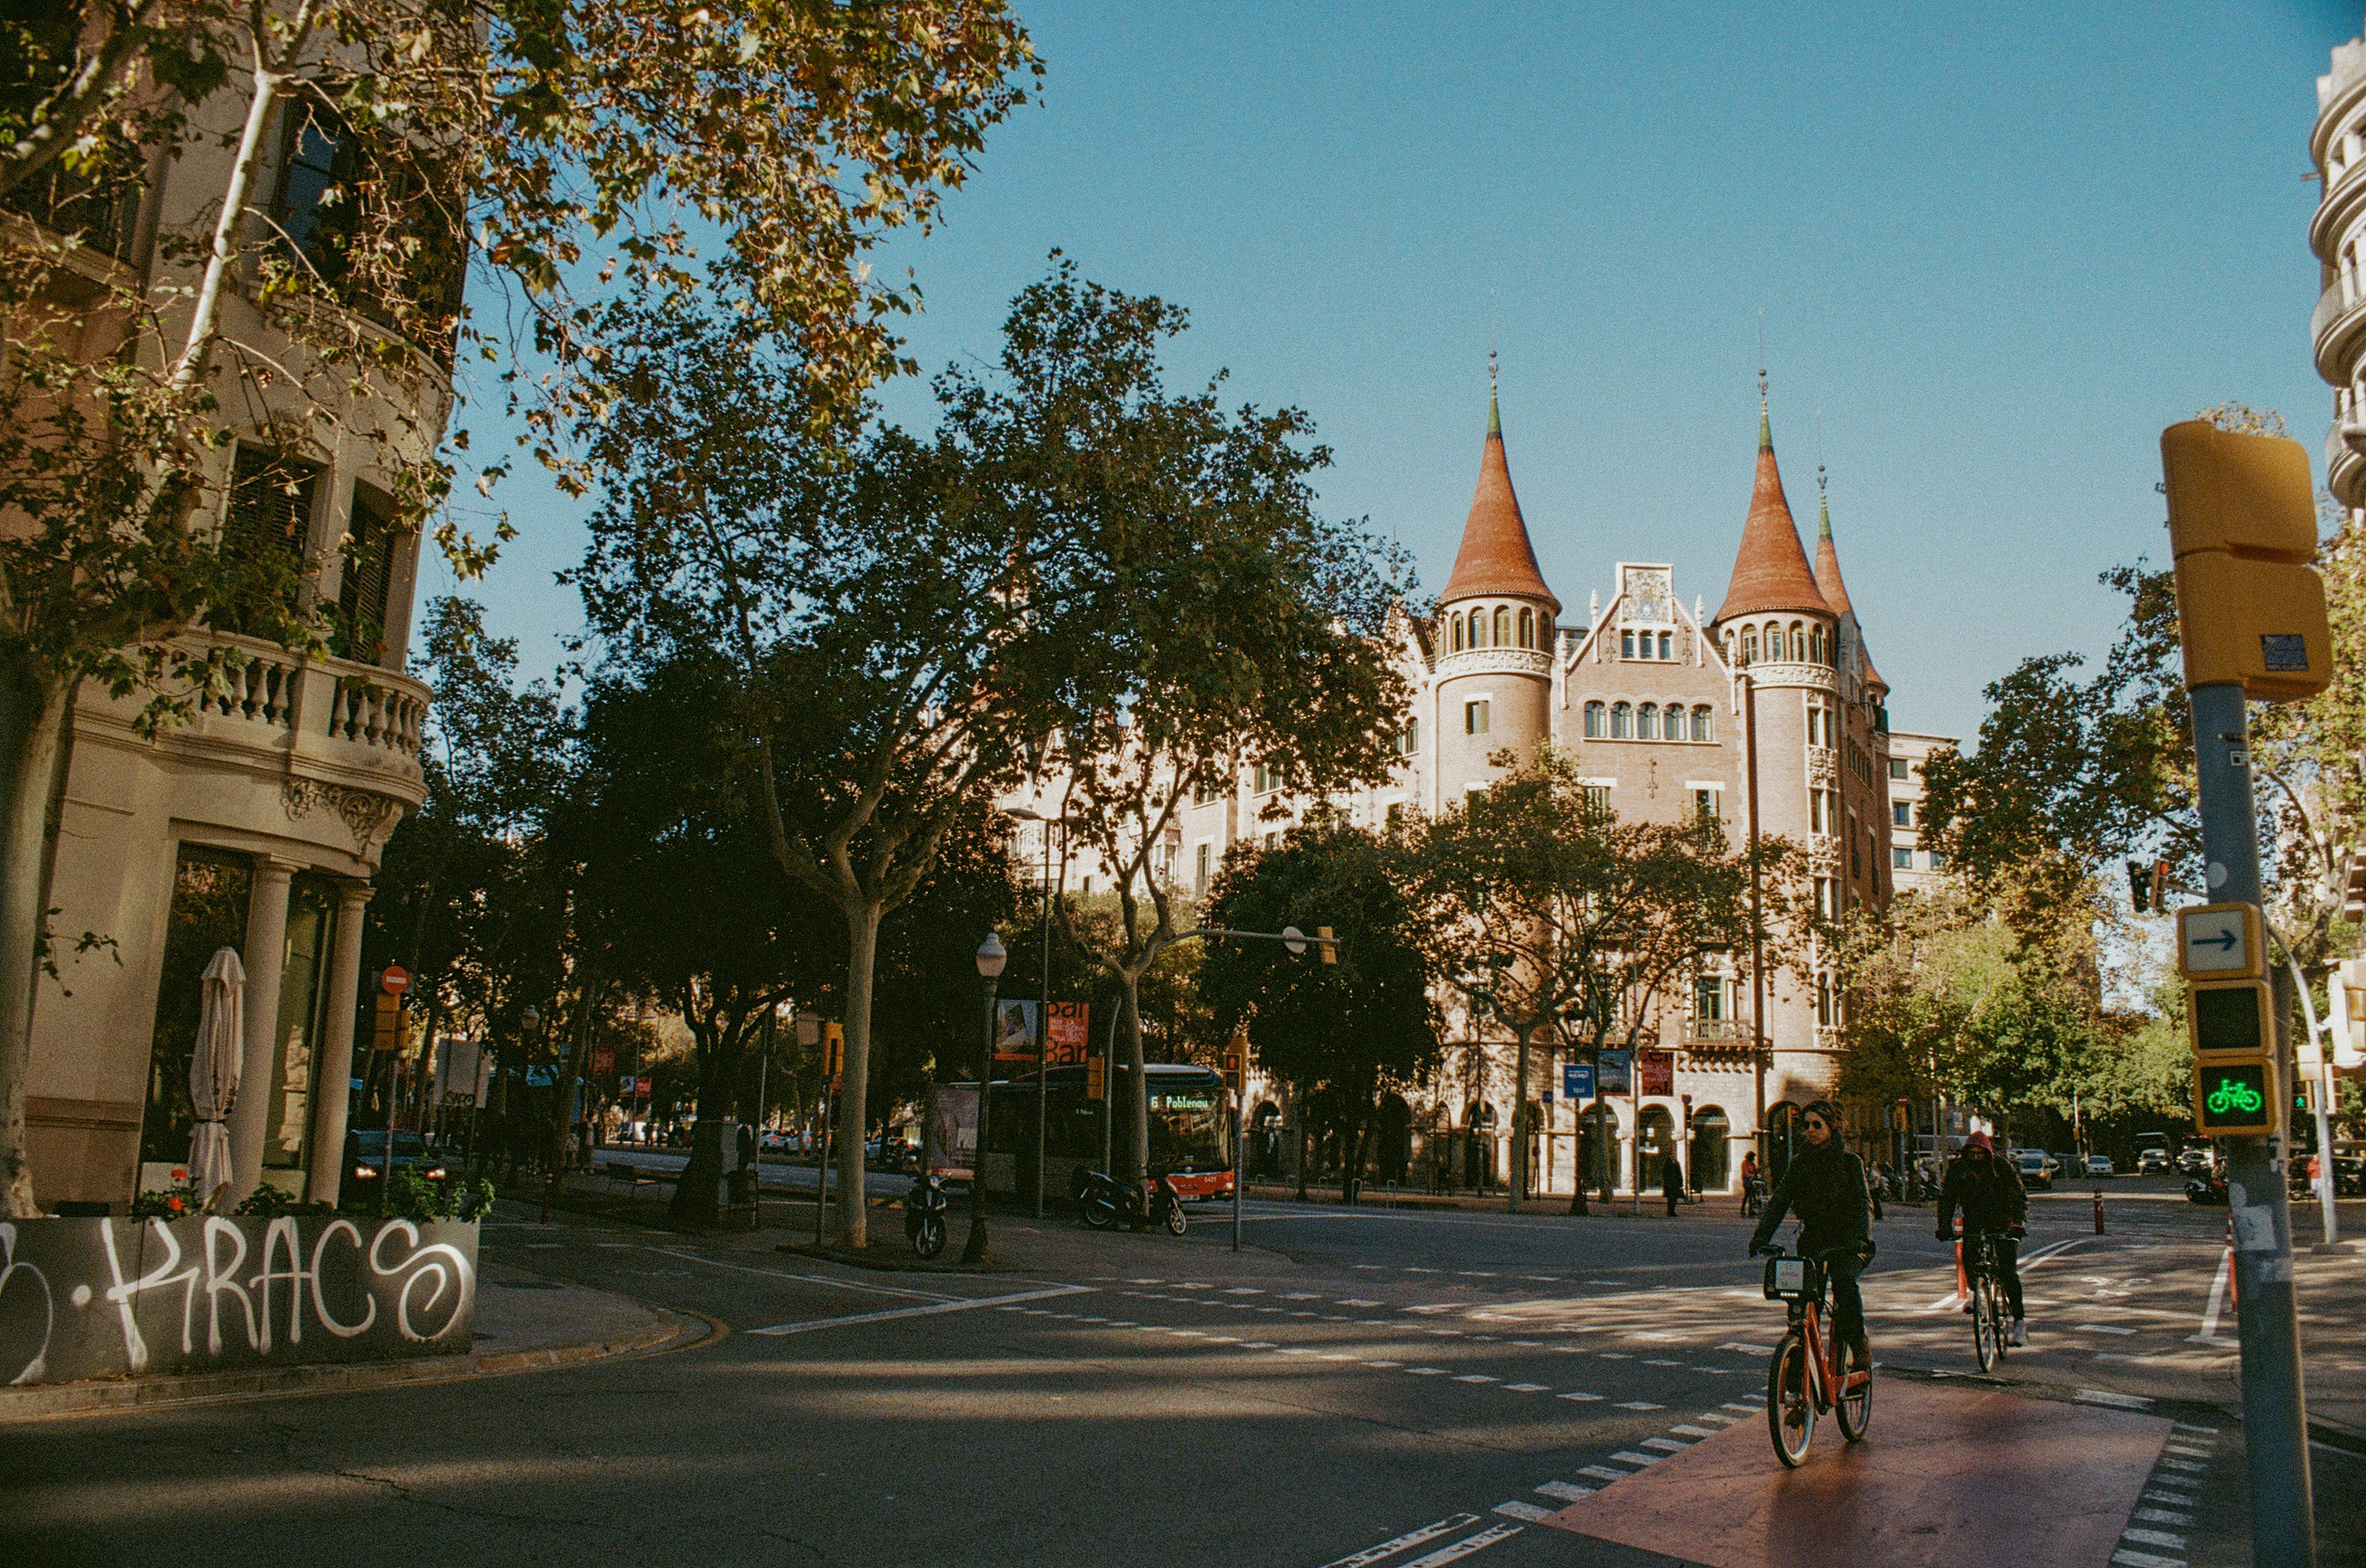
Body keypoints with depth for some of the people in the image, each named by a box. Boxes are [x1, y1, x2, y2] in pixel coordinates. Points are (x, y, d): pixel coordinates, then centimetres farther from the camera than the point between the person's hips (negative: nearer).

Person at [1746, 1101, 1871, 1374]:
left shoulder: (1850, 1162, 1)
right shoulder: (1799, 1162, 10)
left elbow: (1862, 1202, -9)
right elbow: (1779, 1200, 4)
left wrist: (1860, 1238, -26)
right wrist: (1761, 1236, -9)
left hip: (1845, 1242, -3)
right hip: (1811, 1240, 3)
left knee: (1843, 1281, -28)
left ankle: (1859, 1344, -13)